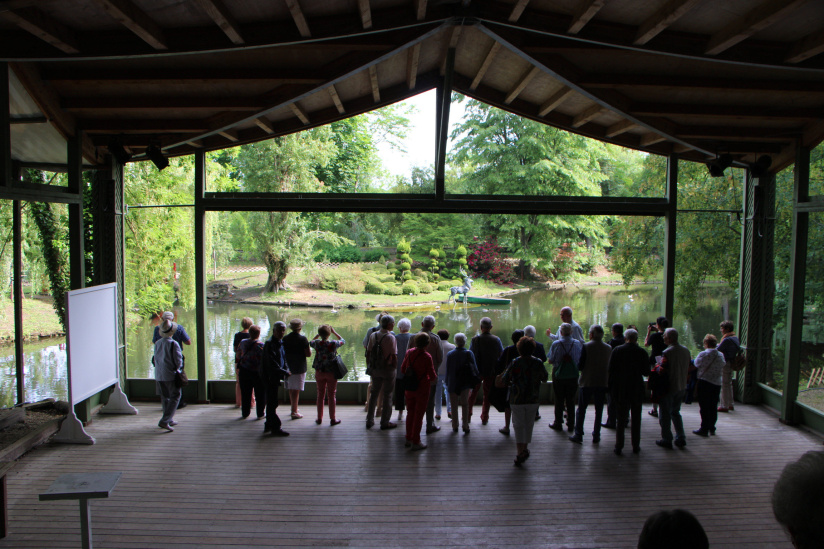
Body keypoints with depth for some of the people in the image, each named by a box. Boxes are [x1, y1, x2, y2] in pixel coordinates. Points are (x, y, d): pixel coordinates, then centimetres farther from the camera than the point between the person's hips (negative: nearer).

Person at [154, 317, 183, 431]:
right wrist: (177, 368, 7)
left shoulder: (157, 343, 3)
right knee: (174, 397, 1)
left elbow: (156, 359, 10)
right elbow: (178, 361, -13)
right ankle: (164, 421, -10)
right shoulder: (174, 344, -15)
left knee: (164, 398, 16)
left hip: (159, 375, 6)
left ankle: (170, 420, 26)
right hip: (171, 375, -6)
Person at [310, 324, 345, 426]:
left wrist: (319, 334, 12)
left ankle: (319, 418, 20)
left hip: (319, 372, 2)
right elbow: (343, 341, 4)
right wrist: (334, 332, 7)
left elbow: (310, 342, 15)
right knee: (331, 395, 6)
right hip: (331, 373, -2)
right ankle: (333, 419, 12)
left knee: (320, 395, 13)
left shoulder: (317, 343, -10)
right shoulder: (333, 344, -17)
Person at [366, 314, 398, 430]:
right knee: (387, 395, 5)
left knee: (374, 393, 16)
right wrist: (395, 368, -6)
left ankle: (369, 421, 22)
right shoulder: (390, 337, -17)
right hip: (388, 368, -6)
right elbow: (394, 356, -19)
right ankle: (385, 422, 12)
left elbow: (368, 352, 6)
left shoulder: (373, 335, 1)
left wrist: (370, 366, 16)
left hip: (375, 368, 6)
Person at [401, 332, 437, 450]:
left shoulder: (409, 352, -2)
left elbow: (402, 369, 7)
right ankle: (415, 442, 9)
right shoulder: (427, 356, -18)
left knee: (410, 413, 17)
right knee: (419, 415, 4)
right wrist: (435, 376, 8)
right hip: (422, 388, -5)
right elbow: (432, 375, -14)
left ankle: (408, 439, 25)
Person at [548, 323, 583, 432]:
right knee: (571, 401, 12)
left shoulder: (556, 344, -14)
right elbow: (581, 360, 2)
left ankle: (558, 423, 17)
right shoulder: (578, 344, -8)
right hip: (573, 376, 2)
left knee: (559, 400, 9)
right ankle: (571, 424, 18)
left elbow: (550, 361, -8)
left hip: (559, 376, -2)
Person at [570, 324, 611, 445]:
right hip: (602, 383, 3)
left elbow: (580, 366, -13)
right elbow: (610, 367, 5)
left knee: (581, 410, 7)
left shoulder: (586, 346, -13)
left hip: (586, 383, -3)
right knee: (599, 410, 12)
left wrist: (579, 364, 7)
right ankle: (596, 436, 16)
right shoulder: (609, 348, -2)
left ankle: (578, 435, 9)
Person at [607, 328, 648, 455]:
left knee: (620, 419, 8)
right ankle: (636, 446, 20)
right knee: (636, 419, 14)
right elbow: (646, 372, -2)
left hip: (620, 390, 0)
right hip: (637, 390, 1)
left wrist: (611, 387, 3)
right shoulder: (642, 352, -7)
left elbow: (611, 370, -7)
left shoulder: (617, 350, -9)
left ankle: (619, 447, 10)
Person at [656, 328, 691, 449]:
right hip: (681, 387, 7)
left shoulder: (667, 352, -21)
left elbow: (662, 371, -21)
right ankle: (681, 438, 20)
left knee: (665, 414, 6)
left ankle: (667, 440, 12)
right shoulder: (686, 350, 1)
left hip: (669, 388, -7)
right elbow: (688, 369, 11)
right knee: (676, 412, 21)